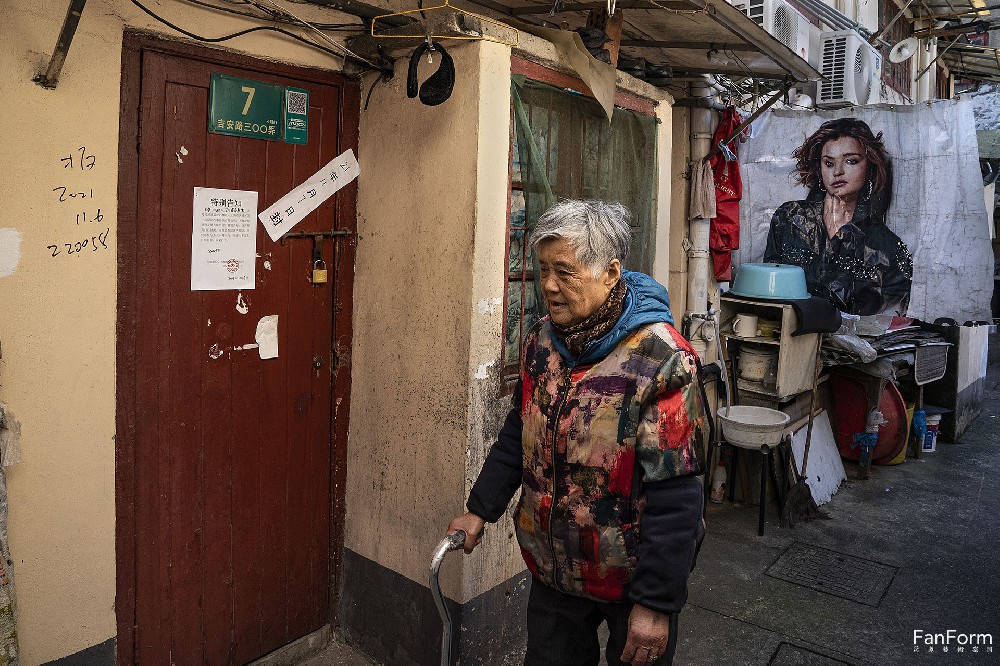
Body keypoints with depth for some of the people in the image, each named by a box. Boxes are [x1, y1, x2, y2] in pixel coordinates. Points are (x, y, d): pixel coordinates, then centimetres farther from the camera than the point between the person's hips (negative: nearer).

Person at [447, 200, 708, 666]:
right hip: (553, 566, 6)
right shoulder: (541, 342, -2)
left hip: (630, 575, -5)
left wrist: (656, 604, -21)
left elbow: (675, 497, -24)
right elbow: (518, 435, 10)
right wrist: (481, 509, 9)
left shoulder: (659, 360, -24)